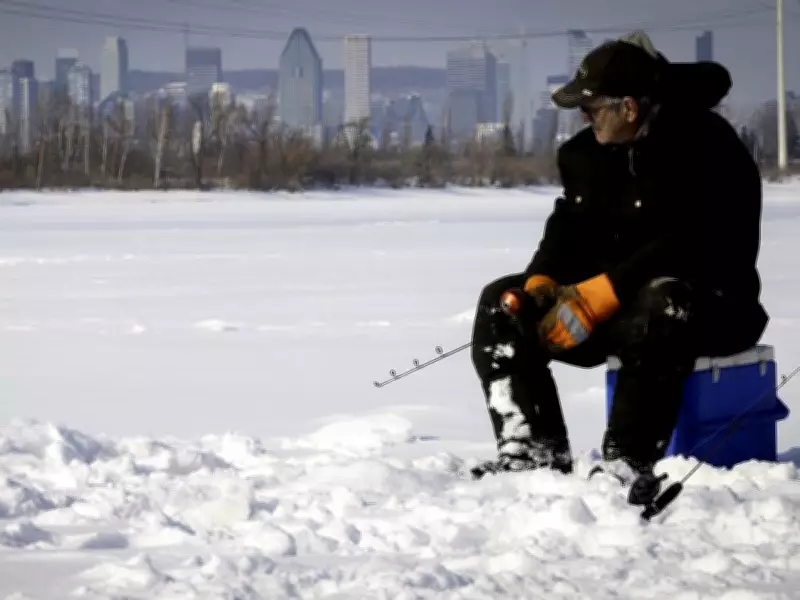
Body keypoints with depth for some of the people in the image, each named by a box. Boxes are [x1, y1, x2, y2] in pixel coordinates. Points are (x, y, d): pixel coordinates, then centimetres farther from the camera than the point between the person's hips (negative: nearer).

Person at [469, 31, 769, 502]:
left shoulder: (704, 146, -19)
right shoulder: (587, 152, 6)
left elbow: (686, 246, -28)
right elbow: (570, 228, 9)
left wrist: (597, 296, -33)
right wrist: (541, 283, -13)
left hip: (710, 301, -8)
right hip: (612, 305, 8)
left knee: (656, 310, -42)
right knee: (501, 306, -4)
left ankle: (629, 464, -37)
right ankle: (534, 450, -11)